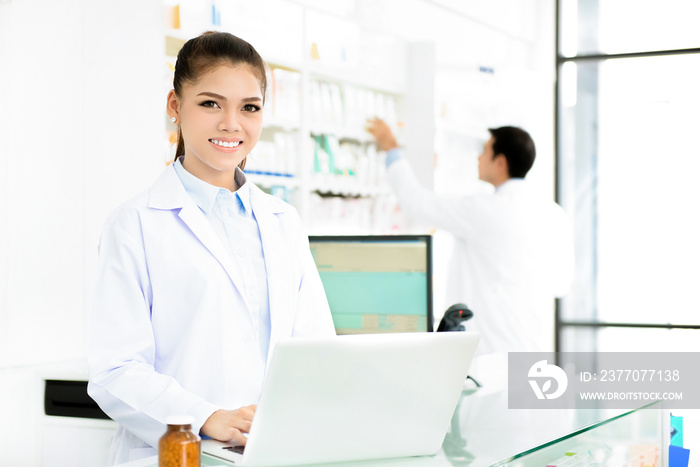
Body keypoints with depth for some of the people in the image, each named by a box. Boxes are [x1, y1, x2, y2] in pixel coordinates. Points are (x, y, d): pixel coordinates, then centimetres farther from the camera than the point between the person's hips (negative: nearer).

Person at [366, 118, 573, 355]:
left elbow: (416, 200, -2)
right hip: (537, 346, 7)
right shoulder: (555, 214, 7)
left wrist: (391, 148, 13)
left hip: (492, 350, -7)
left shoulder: (484, 211, -13)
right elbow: (560, 283, 15)